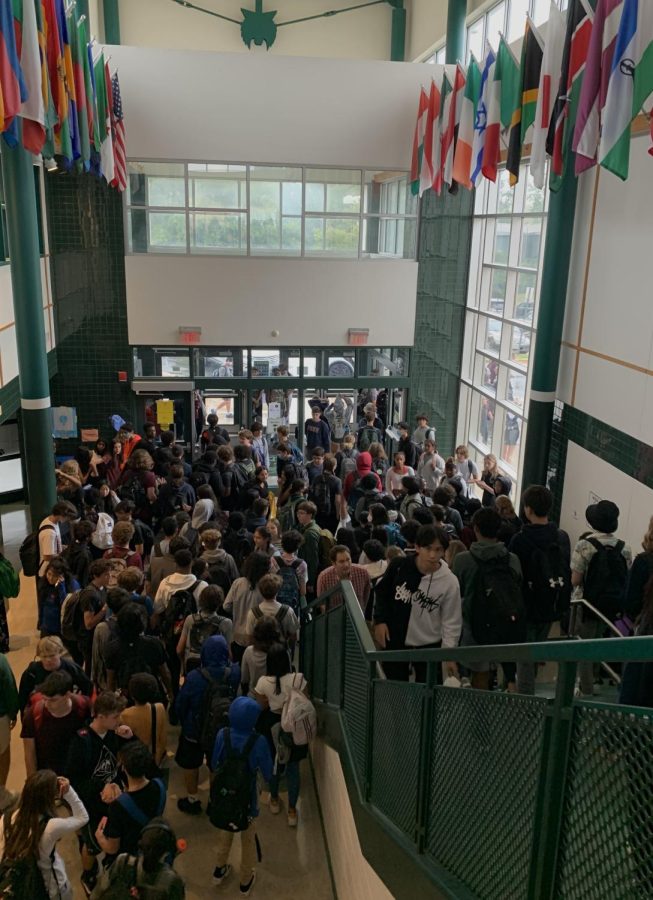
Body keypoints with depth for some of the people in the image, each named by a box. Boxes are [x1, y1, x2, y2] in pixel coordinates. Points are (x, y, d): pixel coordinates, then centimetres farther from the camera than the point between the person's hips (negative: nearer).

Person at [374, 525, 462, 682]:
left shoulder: (450, 582, -15)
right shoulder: (399, 566, -13)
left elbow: (452, 622, -8)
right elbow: (382, 590, 5)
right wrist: (380, 620, -5)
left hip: (429, 645, -1)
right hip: (393, 641, 1)